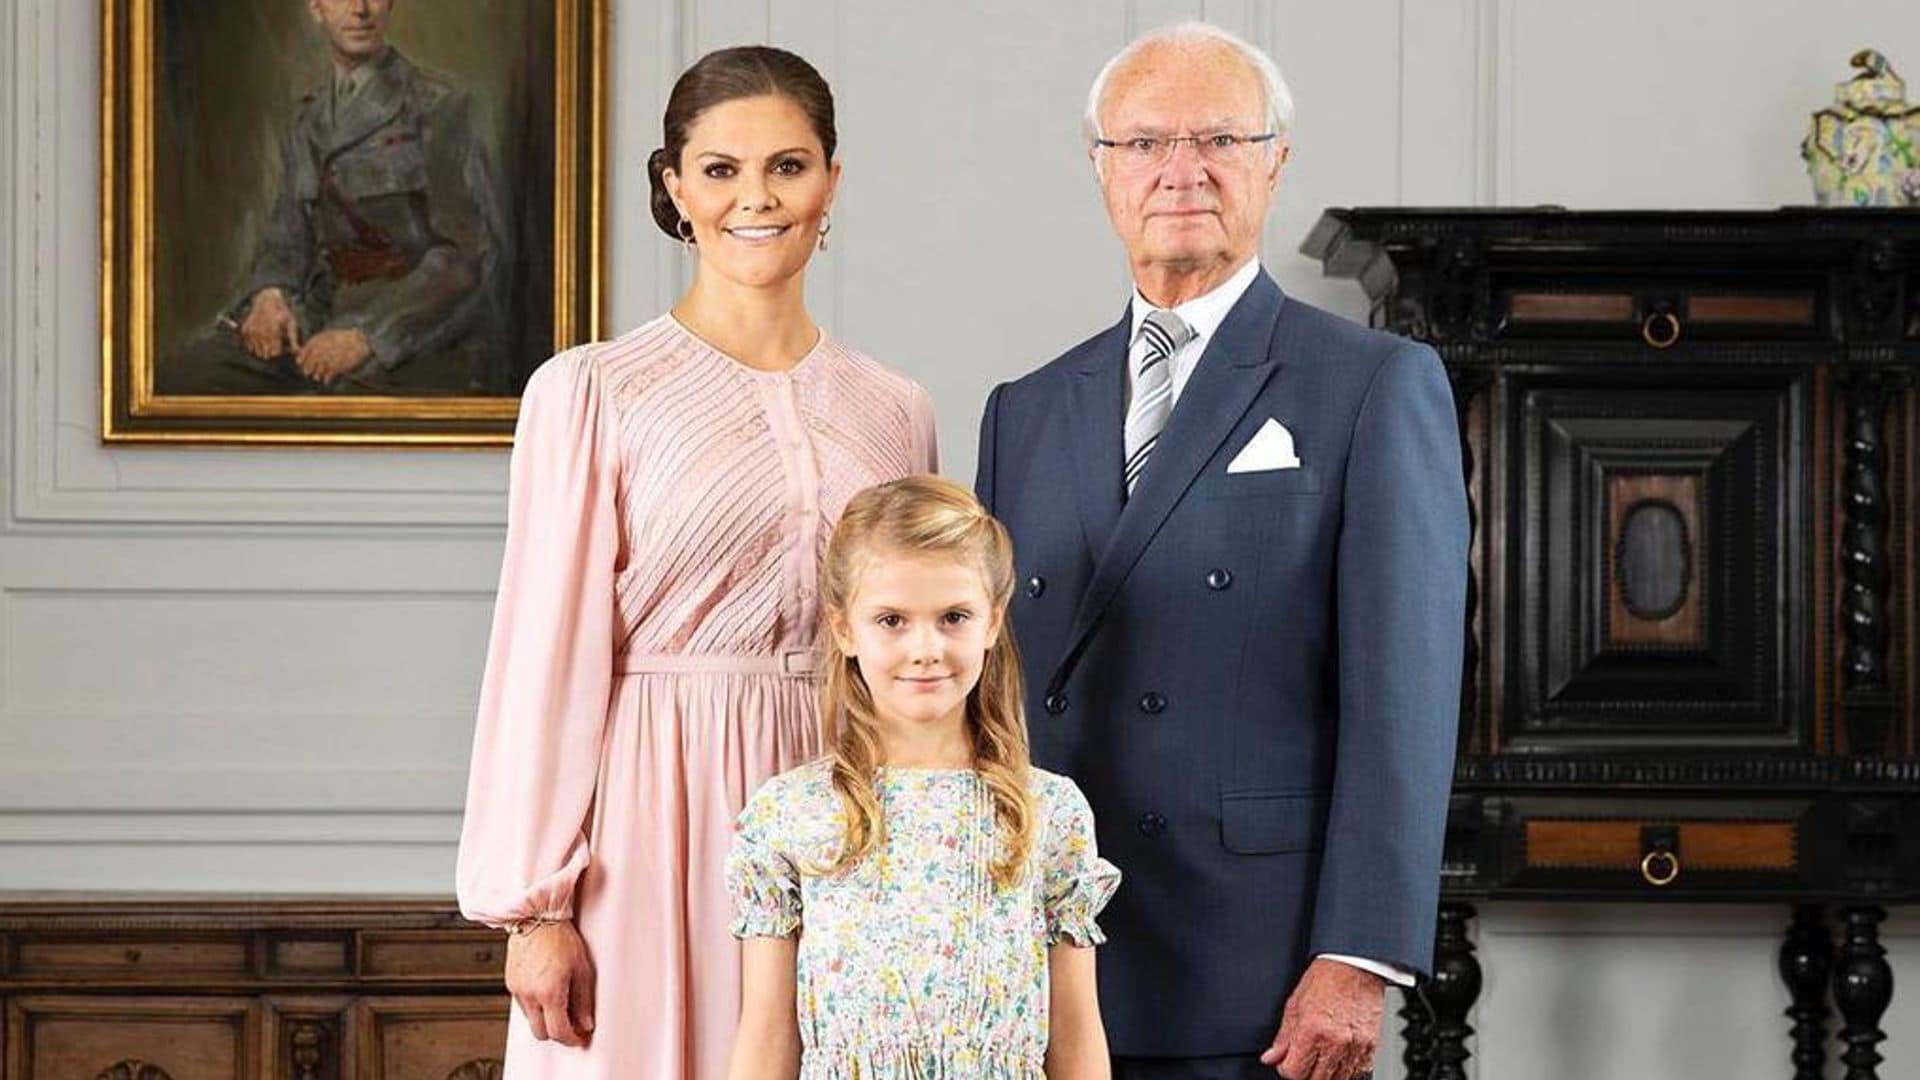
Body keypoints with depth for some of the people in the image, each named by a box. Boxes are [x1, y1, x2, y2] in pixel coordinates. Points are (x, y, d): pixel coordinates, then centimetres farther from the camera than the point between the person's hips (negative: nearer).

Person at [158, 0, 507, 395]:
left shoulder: (440, 108, -2)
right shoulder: (306, 121, 18)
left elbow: (470, 258, -9)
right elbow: (287, 240, 19)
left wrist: (368, 336, -19)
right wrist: (269, 295, -6)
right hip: (327, 317, 6)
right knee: (178, 373, -16)